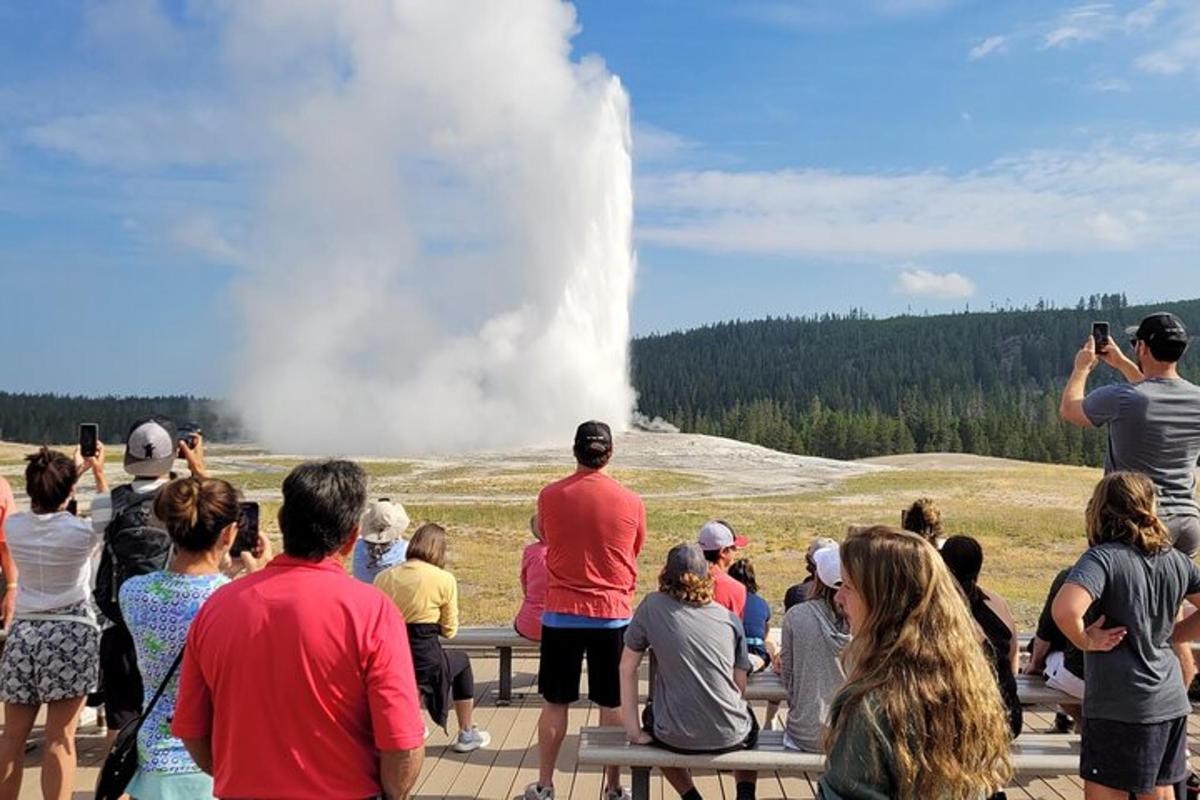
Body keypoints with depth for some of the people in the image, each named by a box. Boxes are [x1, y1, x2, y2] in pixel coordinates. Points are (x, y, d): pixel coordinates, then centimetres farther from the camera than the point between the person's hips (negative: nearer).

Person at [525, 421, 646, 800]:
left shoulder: (550, 496, -7)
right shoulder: (631, 502, -7)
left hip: (561, 613, 0)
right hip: (613, 615, 0)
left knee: (555, 703, 11)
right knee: (613, 704, 11)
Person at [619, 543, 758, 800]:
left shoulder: (652, 606, -4)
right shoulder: (731, 619, 1)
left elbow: (627, 668, -2)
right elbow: (740, 687, 3)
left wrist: (634, 730, 3)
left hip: (676, 738, -2)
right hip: (731, 737, 2)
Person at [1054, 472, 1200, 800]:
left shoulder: (1102, 557, -16)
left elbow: (1064, 610, -34)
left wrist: (1086, 641, -16)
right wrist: (1171, 635, 15)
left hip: (1119, 706, -7)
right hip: (1171, 702, 7)